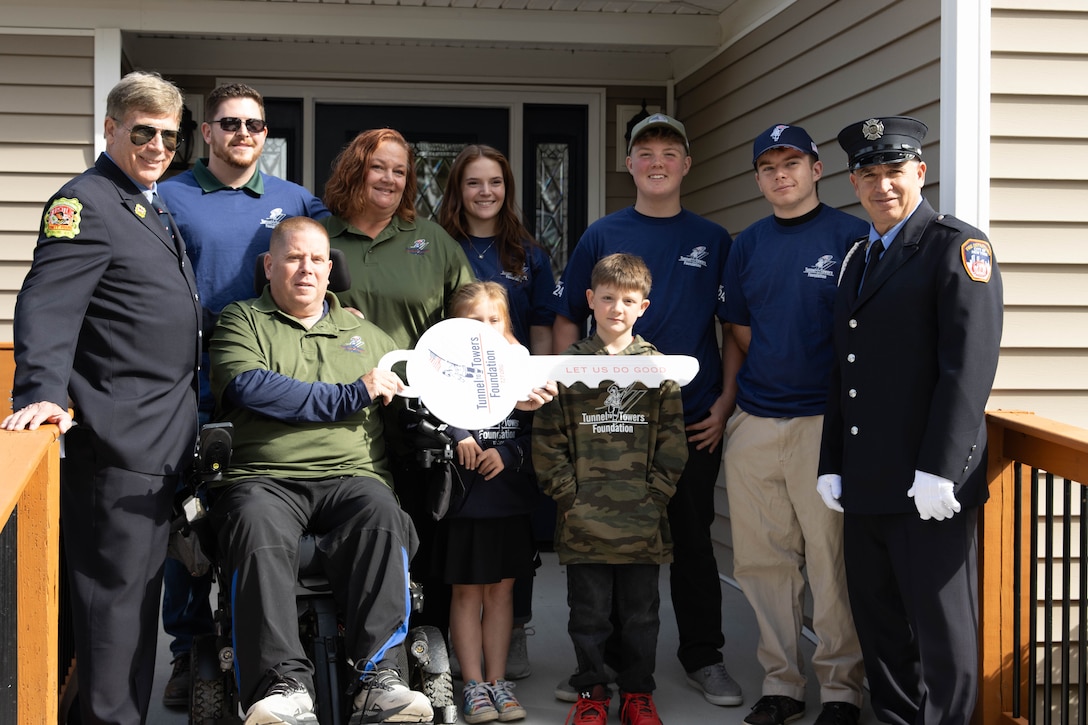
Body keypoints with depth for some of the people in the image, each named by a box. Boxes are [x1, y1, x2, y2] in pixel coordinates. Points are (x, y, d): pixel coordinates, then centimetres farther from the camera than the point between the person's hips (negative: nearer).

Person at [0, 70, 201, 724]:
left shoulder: (159, 207, 18)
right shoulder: (85, 203, -10)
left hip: (165, 438, 9)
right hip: (116, 438, -9)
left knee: (142, 586, 17)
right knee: (115, 589, -4)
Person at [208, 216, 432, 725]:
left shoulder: (366, 335, 27)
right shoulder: (241, 321, 16)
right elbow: (249, 389, -4)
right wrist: (351, 396, -2)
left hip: (351, 477, 2)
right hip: (264, 478, -2)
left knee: (382, 516, -33)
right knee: (257, 528, -36)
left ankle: (378, 674, -33)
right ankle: (283, 683, -35)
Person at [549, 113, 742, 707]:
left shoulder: (713, 241, 6)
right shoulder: (602, 236, 4)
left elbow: (734, 329, 7)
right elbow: (566, 322, 5)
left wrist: (725, 402, -3)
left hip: (695, 418, 0)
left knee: (692, 538, 8)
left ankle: (703, 658, 20)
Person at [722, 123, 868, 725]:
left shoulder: (852, 237, -2)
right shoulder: (747, 245, 13)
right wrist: (762, 386, 10)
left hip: (825, 421, -5)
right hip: (753, 425, 5)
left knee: (831, 559, -2)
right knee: (762, 560, 9)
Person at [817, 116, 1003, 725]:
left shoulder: (959, 245, -6)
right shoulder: (859, 259, 18)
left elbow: (970, 363, -15)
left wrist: (938, 470, -21)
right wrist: (831, 465, 12)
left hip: (930, 489, -8)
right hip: (865, 488, 8)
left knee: (942, 629, 0)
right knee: (878, 623, 14)